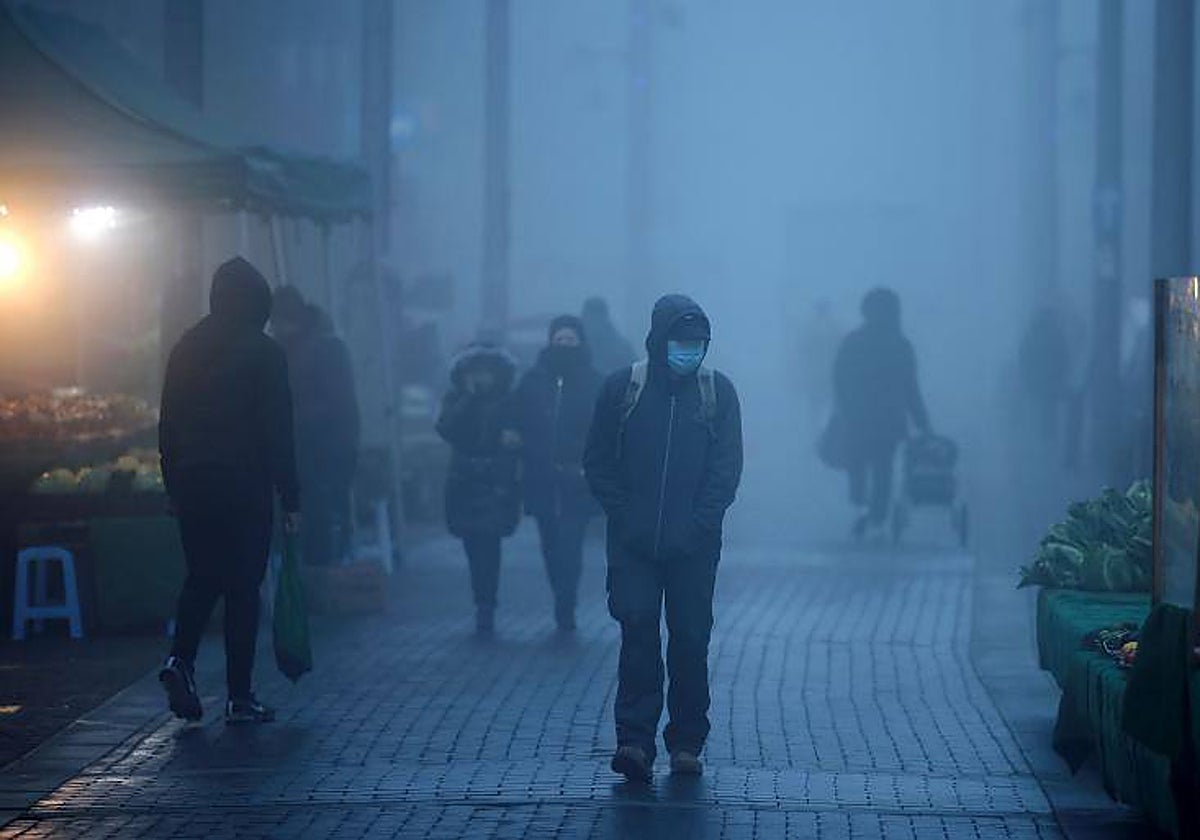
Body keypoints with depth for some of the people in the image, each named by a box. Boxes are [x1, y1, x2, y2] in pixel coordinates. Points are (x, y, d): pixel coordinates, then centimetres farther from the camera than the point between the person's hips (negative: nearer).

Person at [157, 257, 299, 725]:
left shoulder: (185, 350, 8)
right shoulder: (262, 353, -7)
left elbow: (168, 427, 11)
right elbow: (278, 433, -9)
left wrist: (174, 488, 17)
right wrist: (289, 498, -5)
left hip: (192, 487, 4)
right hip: (246, 487, -4)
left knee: (201, 577, 18)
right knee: (243, 588, 1)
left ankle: (180, 660, -5)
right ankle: (239, 697, 2)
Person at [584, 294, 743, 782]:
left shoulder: (718, 392, 3)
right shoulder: (623, 388, 2)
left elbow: (726, 470, 2)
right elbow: (598, 463, 5)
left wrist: (697, 526, -8)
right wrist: (624, 517, -6)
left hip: (694, 545, 1)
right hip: (633, 543, -1)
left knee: (691, 640, 4)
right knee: (638, 631, -10)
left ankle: (687, 742, 12)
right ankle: (635, 739, -11)